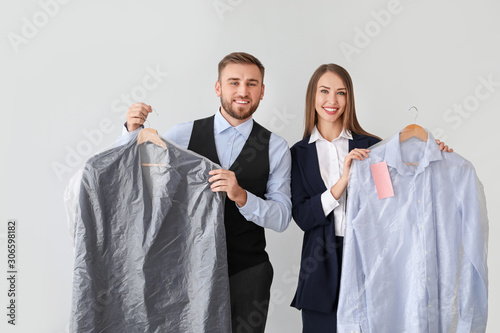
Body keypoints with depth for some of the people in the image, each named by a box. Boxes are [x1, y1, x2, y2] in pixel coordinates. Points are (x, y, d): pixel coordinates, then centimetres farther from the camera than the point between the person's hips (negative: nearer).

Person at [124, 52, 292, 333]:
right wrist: (133, 131, -15)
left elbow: (282, 218, -6)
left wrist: (241, 196, -23)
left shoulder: (275, 148, -2)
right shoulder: (185, 135, -1)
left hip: (247, 274, 0)